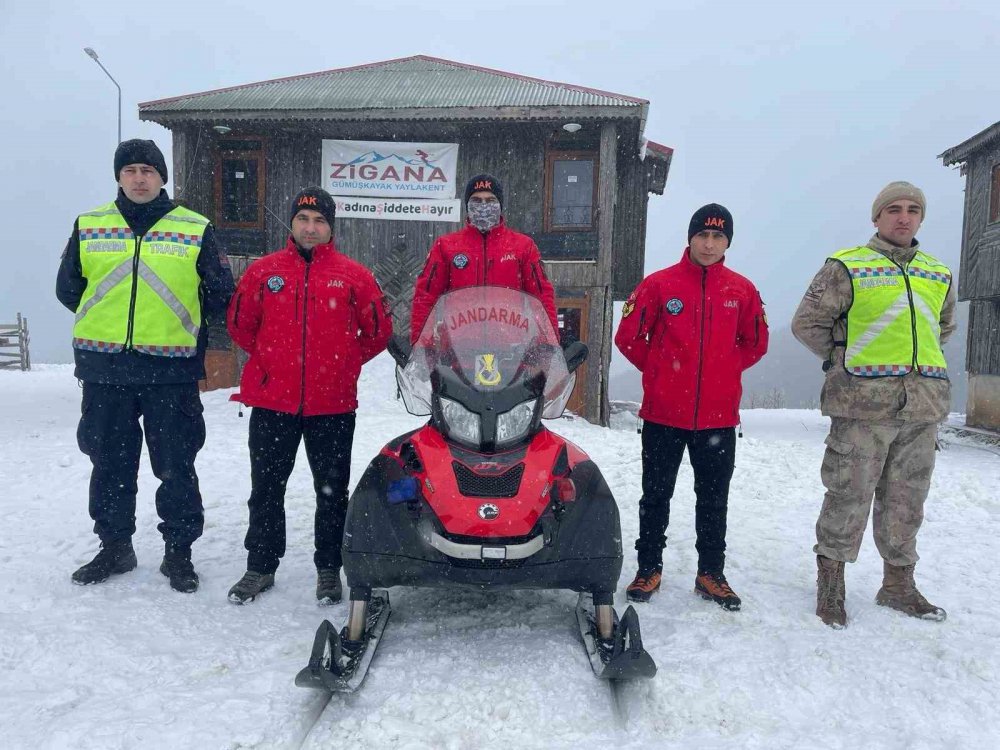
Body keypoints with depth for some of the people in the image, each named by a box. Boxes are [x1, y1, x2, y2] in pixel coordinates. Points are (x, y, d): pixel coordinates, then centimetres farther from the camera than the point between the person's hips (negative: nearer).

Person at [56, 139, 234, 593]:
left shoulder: (195, 229, 3)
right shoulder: (89, 226, 9)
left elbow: (220, 295, 6)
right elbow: (68, 289, 15)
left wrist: (179, 328, 6)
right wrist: (106, 320, 10)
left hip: (171, 369, -2)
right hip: (103, 367, 3)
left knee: (176, 468, 3)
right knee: (109, 464, 12)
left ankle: (178, 551, 17)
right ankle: (115, 546, 28)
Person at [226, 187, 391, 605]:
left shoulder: (353, 275, 0)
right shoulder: (263, 271, 4)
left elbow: (378, 331, 7)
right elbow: (240, 324, 15)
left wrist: (344, 365, 8)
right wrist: (270, 359, 14)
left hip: (333, 404, -1)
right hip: (272, 401, 1)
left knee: (332, 491, 9)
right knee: (266, 488, 11)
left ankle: (329, 569, 24)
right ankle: (260, 565, 27)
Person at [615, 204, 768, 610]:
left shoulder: (742, 290, 5)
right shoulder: (659, 284, -2)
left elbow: (755, 343, 16)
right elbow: (627, 336, 2)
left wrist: (723, 371, 10)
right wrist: (658, 371, 6)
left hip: (719, 415, 2)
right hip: (663, 413, -2)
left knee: (714, 499, 12)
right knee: (656, 495, 8)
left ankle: (711, 572, 25)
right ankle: (649, 568, 21)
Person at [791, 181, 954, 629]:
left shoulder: (939, 274, 15)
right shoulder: (847, 266, -2)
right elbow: (806, 323, -1)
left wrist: (913, 359, 18)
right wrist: (842, 361, 1)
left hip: (924, 405, 5)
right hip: (864, 403, -5)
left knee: (906, 500, 13)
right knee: (849, 495, -2)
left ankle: (898, 584, 28)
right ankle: (830, 583, 14)